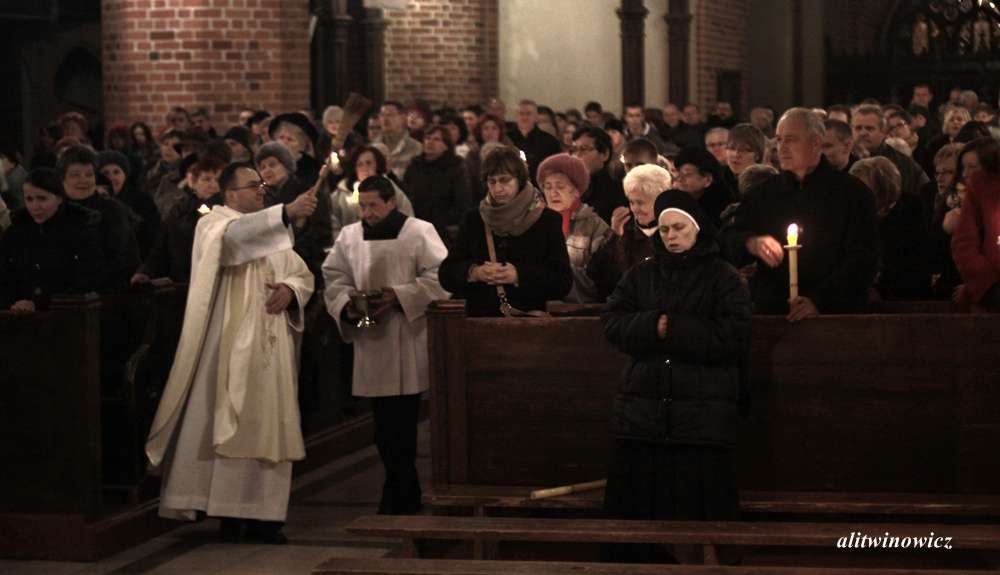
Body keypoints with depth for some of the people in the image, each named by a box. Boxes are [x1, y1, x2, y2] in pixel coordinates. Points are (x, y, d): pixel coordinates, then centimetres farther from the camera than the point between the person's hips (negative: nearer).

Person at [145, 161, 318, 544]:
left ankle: (261, 513, 7)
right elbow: (237, 235, -28)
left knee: (267, 428, 4)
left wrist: (290, 290, -9)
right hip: (228, 348, -7)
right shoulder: (215, 224, -3)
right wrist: (285, 213, -41)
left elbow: (302, 274, 15)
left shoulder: (269, 228, 20)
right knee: (223, 425, -7)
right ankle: (228, 512, -4)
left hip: (269, 350, 7)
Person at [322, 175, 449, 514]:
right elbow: (335, 279, 12)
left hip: (409, 342, -4)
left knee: (400, 426, -6)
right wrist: (347, 305, -8)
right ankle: (408, 497, 18)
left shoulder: (420, 233, -3)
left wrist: (398, 296, -15)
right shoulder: (349, 236, 10)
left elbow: (440, 277, -7)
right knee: (385, 424, 7)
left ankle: (397, 499, 2)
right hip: (371, 341, 4)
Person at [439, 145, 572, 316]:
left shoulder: (548, 221, 4)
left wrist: (519, 276, -16)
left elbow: (564, 281, -4)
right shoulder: (474, 220, 12)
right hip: (480, 318, 2)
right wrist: (474, 272, -12)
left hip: (530, 319, -2)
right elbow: (447, 275, 8)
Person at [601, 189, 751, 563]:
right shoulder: (641, 274, 13)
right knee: (633, 518, 5)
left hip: (703, 417, -3)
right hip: (641, 414, 3)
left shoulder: (723, 277, 2)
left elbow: (732, 335, -10)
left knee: (698, 522, -2)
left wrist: (673, 329, -11)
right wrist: (652, 326, -13)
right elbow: (612, 323, 4)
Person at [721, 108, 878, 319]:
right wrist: (750, 244, -8)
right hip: (770, 313, 2)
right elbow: (728, 242, 16)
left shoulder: (852, 193, 5)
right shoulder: (761, 194, 17)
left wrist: (820, 302, -12)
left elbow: (862, 261, -1)